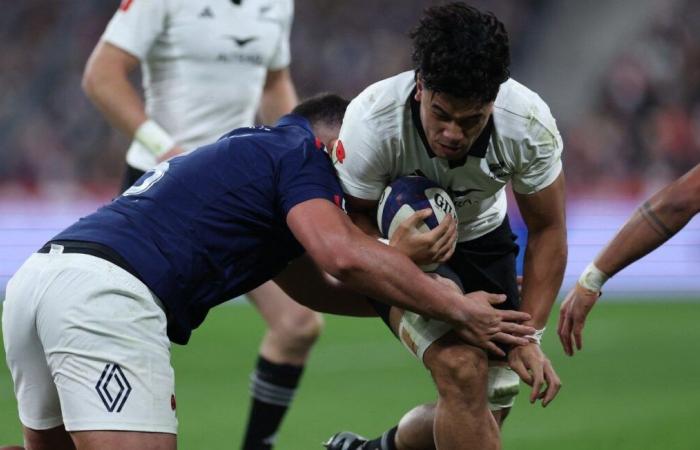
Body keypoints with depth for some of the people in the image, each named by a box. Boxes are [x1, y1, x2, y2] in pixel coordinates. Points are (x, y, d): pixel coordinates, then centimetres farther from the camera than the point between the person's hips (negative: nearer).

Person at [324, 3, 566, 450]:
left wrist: (529, 336, -18)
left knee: (487, 413, 4)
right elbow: (354, 217, -17)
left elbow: (547, 231, -12)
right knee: (462, 367, -29)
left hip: (481, 240, 4)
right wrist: (395, 252, -40)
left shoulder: (530, 124, -28)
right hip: (395, 239, -3)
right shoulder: (371, 120, -34)